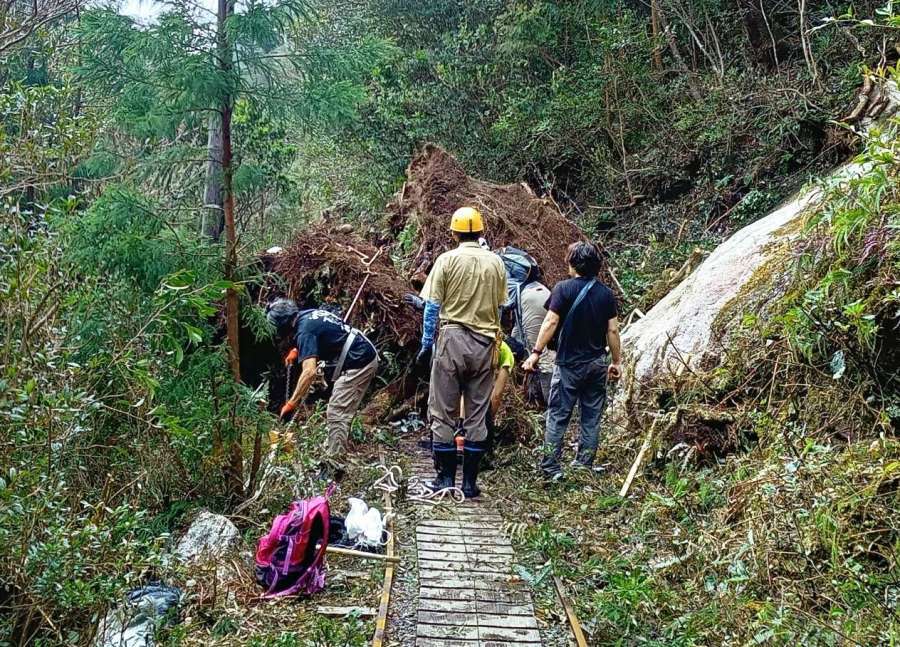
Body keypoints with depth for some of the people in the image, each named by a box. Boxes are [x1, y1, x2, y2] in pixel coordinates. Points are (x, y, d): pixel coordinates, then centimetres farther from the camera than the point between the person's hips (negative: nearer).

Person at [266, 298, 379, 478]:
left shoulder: (305, 331, -20)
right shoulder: (307, 314, 9)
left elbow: (309, 371, -32)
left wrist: (292, 403, -30)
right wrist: (298, 350, 20)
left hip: (357, 365, -11)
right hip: (367, 356, 11)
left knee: (337, 415, -9)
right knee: (335, 414, 17)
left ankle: (333, 467, -6)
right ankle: (330, 455, 24)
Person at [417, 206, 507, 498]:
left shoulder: (447, 260, -4)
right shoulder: (496, 262, 5)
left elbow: (432, 307, -4)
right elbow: (499, 308, 11)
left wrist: (426, 344, 2)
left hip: (452, 340, -3)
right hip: (485, 343, 3)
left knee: (443, 413, 6)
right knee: (477, 415, 8)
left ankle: (446, 478, 8)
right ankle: (470, 482, 11)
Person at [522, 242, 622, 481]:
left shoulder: (564, 288, -8)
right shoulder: (606, 293, 4)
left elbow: (551, 322, -13)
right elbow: (613, 330, 3)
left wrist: (536, 352, -11)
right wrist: (616, 362, 11)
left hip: (569, 363, -4)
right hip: (597, 363, 4)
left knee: (558, 416, 2)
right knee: (592, 418, 10)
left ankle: (551, 467, 1)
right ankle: (584, 466, 14)